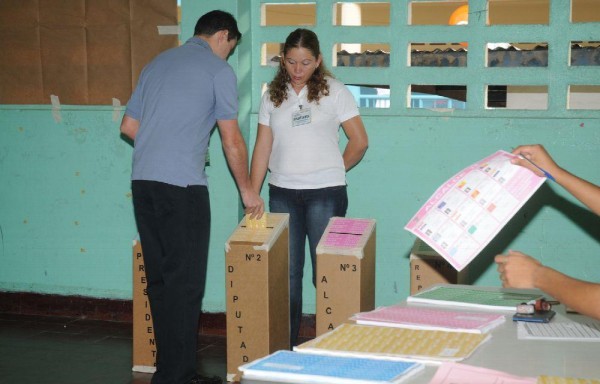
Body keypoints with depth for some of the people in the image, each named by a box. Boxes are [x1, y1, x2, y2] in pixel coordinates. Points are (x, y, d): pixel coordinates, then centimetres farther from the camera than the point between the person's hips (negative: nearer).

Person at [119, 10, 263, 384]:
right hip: (182, 185, -7)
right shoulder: (218, 70, 0)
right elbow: (232, 141, 1)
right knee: (185, 282, -2)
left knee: (159, 279, 11)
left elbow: (128, 126, 22)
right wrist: (248, 190, 12)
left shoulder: (158, 63, 20)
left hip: (142, 181, 7)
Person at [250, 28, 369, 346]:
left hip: (325, 193, -3)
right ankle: (285, 345, 14)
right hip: (282, 193, 3)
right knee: (286, 272, 5)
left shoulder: (334, 91, 0)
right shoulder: (273, 96, 9)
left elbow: (359, 141, 1)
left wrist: (334, 170, 8)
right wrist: (252, 194, 2)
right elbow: (262, 148, 7)